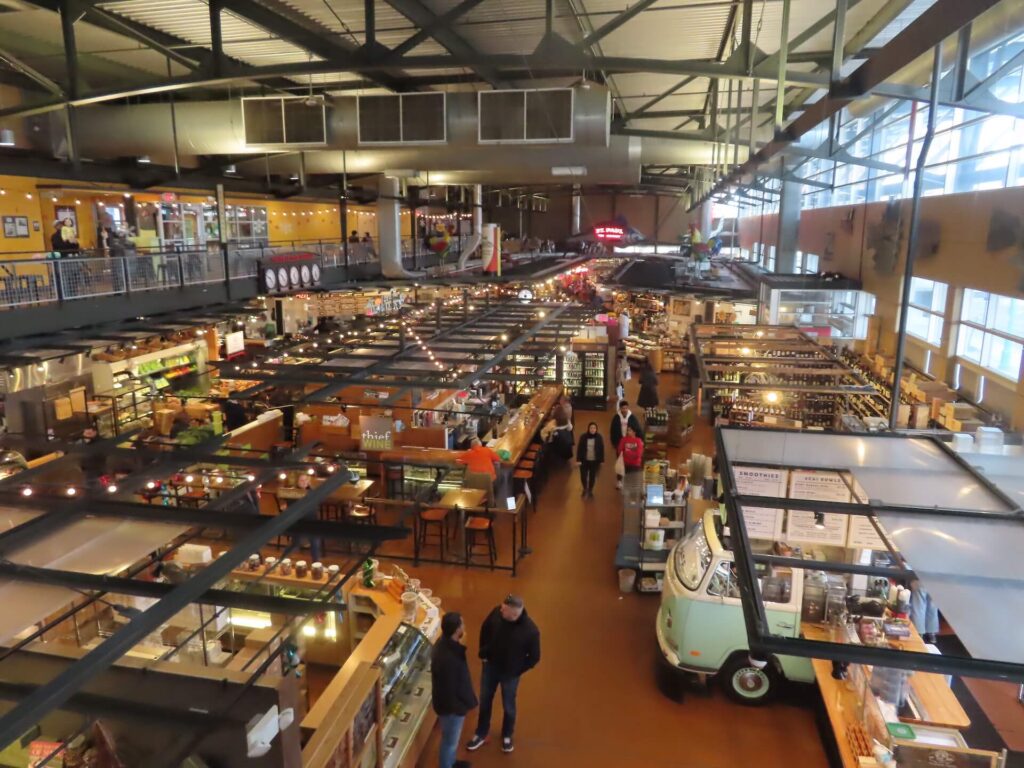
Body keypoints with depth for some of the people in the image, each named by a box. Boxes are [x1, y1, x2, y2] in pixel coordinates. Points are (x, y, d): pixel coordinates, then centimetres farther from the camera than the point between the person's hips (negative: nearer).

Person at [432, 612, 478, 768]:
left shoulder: (446, 643, -11)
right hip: (451, 705, -9)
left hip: (449, 701, 9)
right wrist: (460, 707, -16)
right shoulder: (447, 658, -41)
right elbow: (450, 689, -27)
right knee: (450, 740, 17)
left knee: (452, 738, 32)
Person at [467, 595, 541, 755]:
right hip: (490, 666, 3)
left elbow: (534, 658, -14)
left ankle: (507, 736, 48)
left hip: (510, 673, -3)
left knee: (508, 706, 20)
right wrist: (483, 653, 0)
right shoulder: (497, 612, -24)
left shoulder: (530, 631, -33)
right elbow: (485, 629, -1)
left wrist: (515, 671, -8)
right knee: (484, 701, 21)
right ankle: (481, 734, 46)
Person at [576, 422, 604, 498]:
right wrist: (578, 460, -8)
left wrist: (601, 460, 0)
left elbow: (602, 449, 0)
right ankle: (585, 489, 32)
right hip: (584, 460, 0)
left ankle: (590, 491, 28)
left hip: (595, 461, 0)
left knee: (592, 477, 8)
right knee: (583, 476, 5)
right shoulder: (583, 437, -9)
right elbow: (579, 449, -5)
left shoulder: (599, 437, -7)